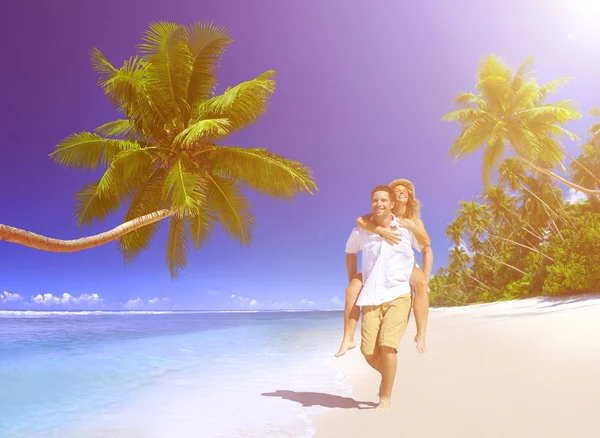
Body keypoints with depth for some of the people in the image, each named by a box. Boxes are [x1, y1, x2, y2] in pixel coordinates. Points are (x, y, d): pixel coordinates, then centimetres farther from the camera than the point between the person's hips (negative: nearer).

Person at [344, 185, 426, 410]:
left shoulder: (406, 229, -3)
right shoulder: (360, 231, 0)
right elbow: (350, 253, 20)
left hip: (398, 296, -2)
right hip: (371, 298, 2)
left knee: (387, 345, -16)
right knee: (368, 351, -2)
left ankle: (386, 397, 5)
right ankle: (388, 375, 33)